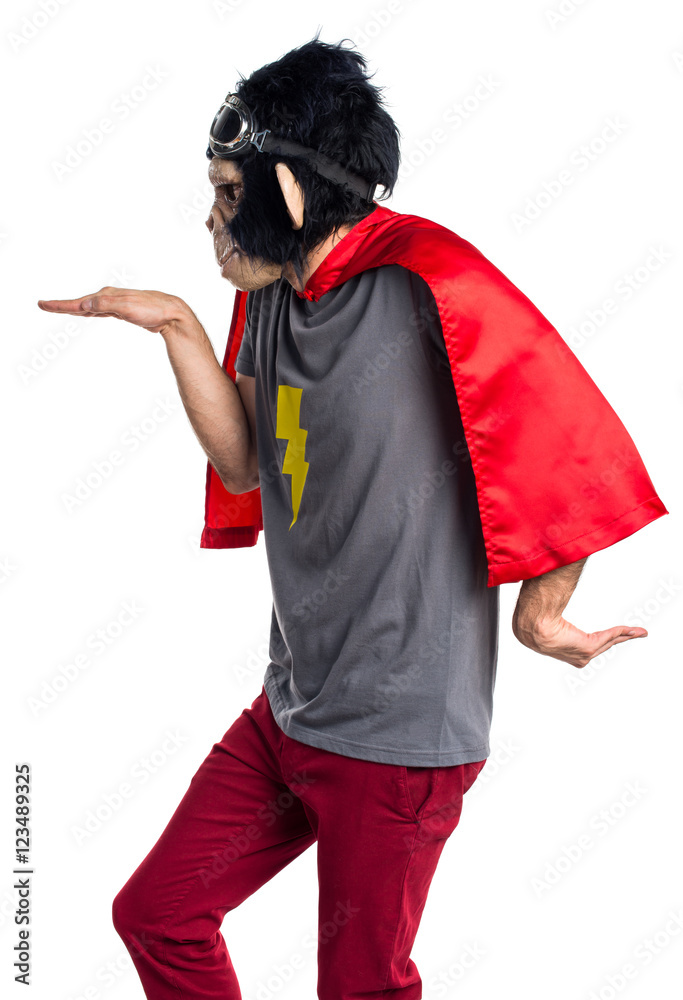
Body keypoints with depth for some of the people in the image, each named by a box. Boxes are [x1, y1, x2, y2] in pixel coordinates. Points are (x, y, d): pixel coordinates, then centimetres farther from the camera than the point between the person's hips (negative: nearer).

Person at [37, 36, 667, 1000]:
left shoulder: (421, 281, -21)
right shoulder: (274, 297, 6)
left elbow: (578, 446, -19)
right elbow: (244, 464, 10)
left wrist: (536, 616, -8)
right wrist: (178, 326, -1)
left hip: (399, 735, -8)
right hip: (291, 708, 8)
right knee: (155, 914, 15)